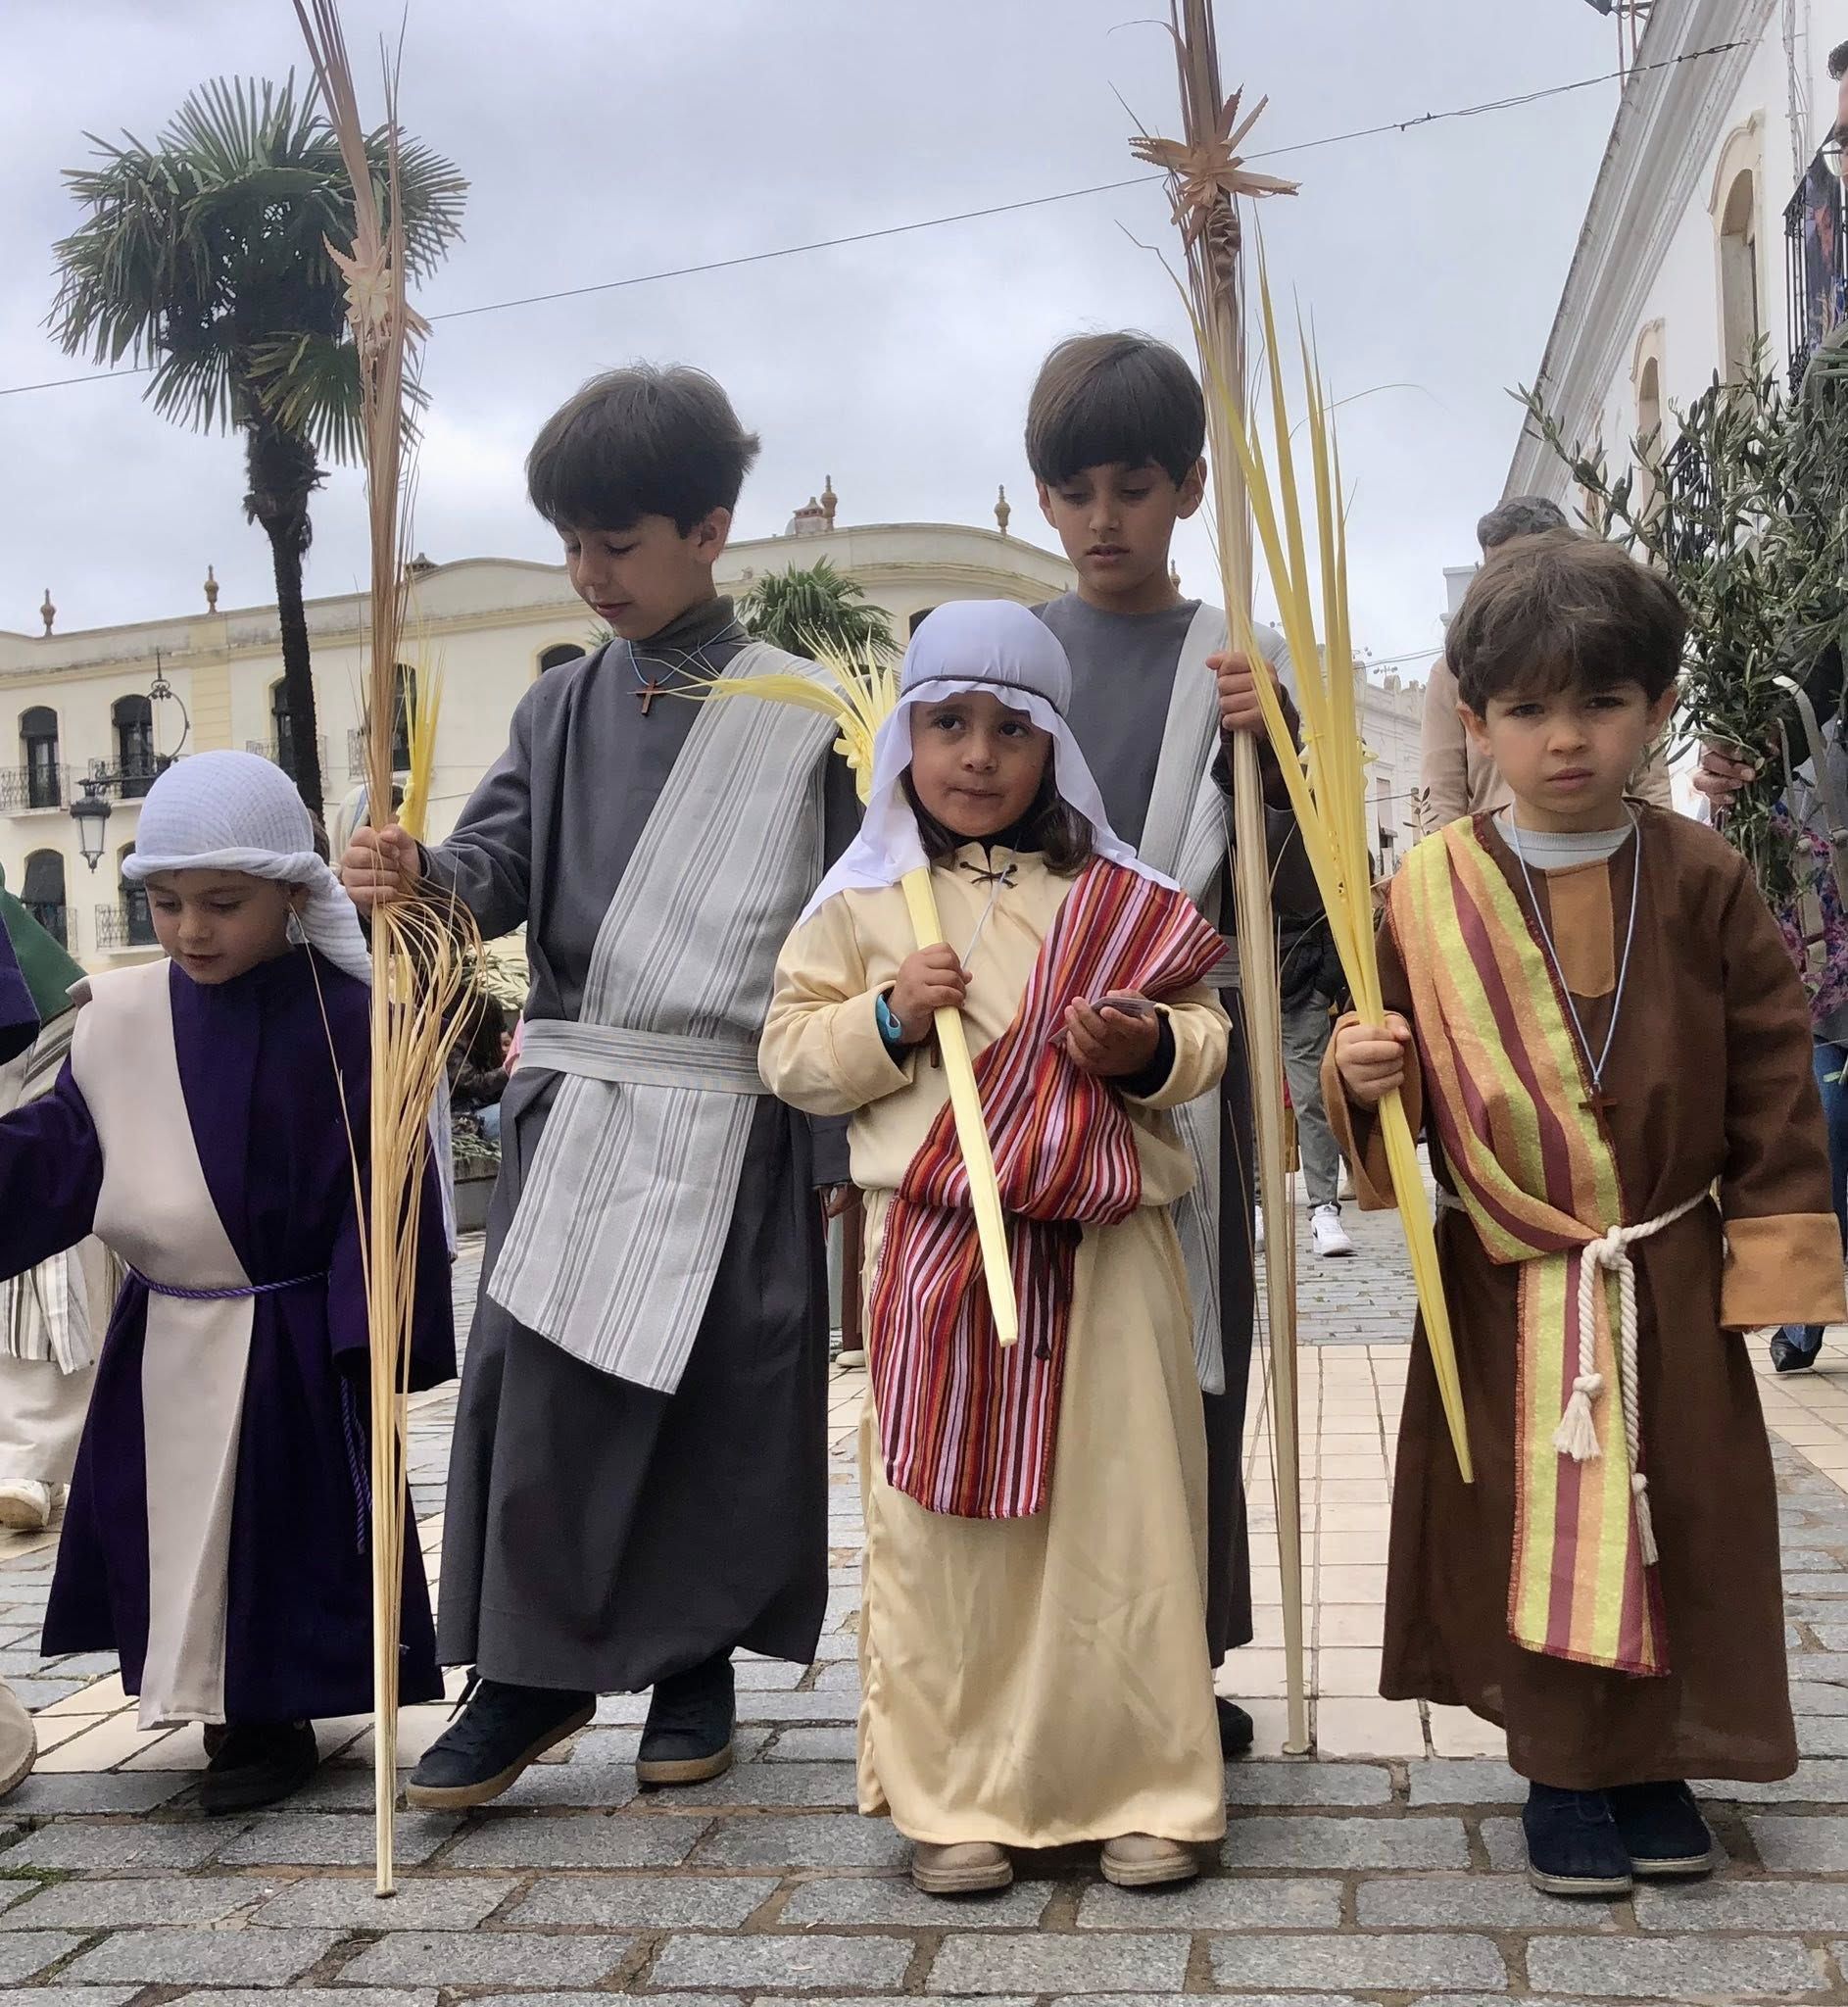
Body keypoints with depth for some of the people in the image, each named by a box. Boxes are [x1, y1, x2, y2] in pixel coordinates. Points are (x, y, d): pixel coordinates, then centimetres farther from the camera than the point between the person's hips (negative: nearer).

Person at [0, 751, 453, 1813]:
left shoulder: (344, 1022, -13)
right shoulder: (122, 1020, 0)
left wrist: (371, 1336, -16)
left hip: (291, 1343, -5)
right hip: (162, 1340, 5)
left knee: (283, 1529, 4)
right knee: (171, 1529, 14)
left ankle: (275, 1720, 20)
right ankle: (222, 1714, 31)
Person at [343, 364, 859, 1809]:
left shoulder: (807, 716, 2)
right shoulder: (562, 712, 13)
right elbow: (501, 867, 2)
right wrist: (423, 874, -21)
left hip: (740, 1113, -2)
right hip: (578, 1097, 3)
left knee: (728, 1399, 5)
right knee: (536, 1379, -4)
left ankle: (694, 1665, 22)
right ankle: (529, 1673, 11)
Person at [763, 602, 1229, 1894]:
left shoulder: (1118, 895, 9)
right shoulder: (861, 902, 8)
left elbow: (1206, 1036, 9)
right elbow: (793, 1054, 8)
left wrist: (1148, 1046, -12)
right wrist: (884, 1019, -10)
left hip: (1104, 1248, 1)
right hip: (933, 1250, 0)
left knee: (1122, 1510, 4)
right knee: (941, 1522, 3)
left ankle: (1147, 1786, 18)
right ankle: (958, 1798, 18)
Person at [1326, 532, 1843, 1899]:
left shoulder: (1703, 881, -4)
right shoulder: (1429, 892, -5)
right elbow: (1394, 1064, 4)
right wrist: (1363, 1080, -19)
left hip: (1672, 1279, 1)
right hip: (1505, 1287, -1)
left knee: (1680, 1524, 11)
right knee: (1529, 1526, 7)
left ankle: (1657, 1764, 30)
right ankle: (1564, 1773, 25)